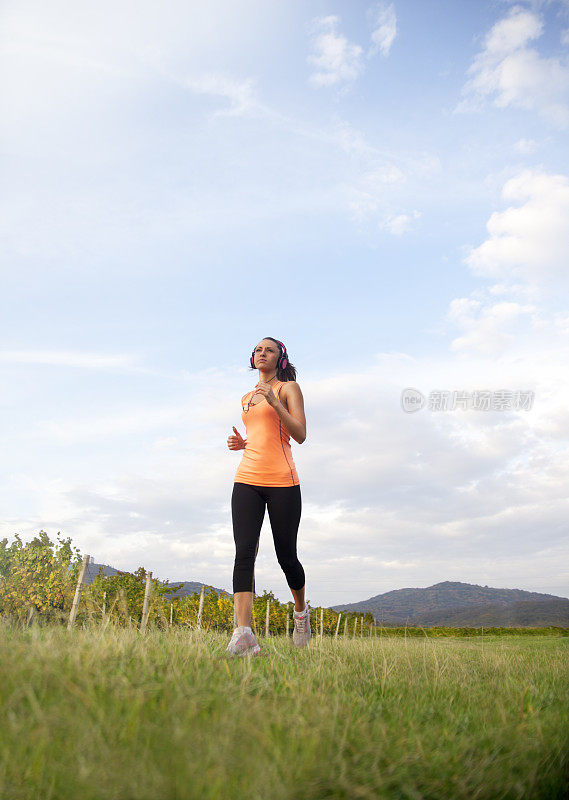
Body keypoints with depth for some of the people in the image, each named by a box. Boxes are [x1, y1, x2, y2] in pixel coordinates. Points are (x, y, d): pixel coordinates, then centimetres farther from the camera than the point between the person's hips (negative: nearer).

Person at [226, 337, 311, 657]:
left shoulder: (289, 388, 6)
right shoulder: (247, 398, 23)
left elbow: (300, 435, -5)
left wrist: (274, 402, -15)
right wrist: (240, 442, 10)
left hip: (281, 481, -4)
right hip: (247, 479, 5)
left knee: (286, 555, 3)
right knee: (244, 552, -11)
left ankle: (301, 611, 31)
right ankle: (244, 633, -15)